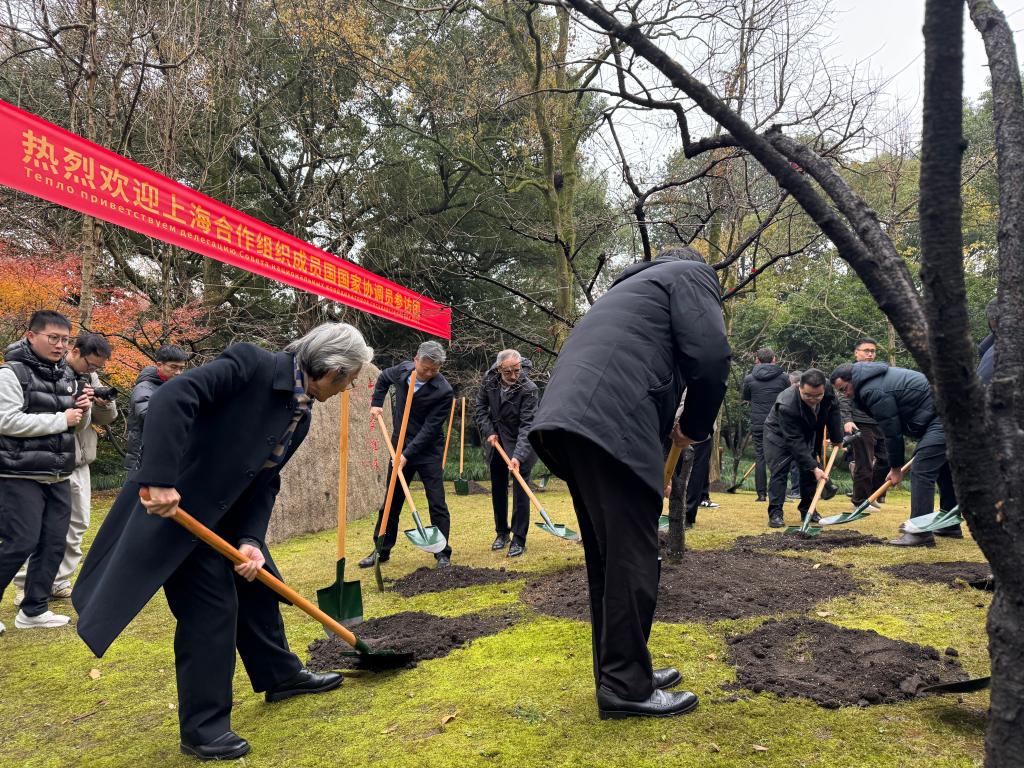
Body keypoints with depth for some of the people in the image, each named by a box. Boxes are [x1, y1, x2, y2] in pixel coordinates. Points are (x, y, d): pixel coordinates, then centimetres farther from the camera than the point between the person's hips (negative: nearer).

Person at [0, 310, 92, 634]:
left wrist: (82, 411, -3)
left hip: (58, 477, 7)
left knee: (53, 544, 7)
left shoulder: (67, 376, 12)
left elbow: (78, 426, 20)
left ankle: (33, 610, 19)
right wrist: (61, 419, -15)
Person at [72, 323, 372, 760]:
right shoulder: (252, 365, -24)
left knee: (256, 587, 18)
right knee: (211, 606, -6)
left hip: (228, 512, 9)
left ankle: (281, 675, 39)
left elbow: (265, 482, 2)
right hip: (174, 503, -9)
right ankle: (202, 728, 11)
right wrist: (159, 480, -39)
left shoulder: (301, 414, 2)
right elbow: (172, 398, -34)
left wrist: (250, 540, -12)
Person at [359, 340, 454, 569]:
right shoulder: (403, 370, -6)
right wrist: (376, 403, 9)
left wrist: (407, 454, -24)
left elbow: (430, 429, -22)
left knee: (437, 503, -4)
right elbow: (383, 377, 19)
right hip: (399, 447, 5)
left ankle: (442, 553, 7)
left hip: (428, 452, -4)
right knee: (391, 502, 11)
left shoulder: (443, 391, -22)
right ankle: (382, 550, 23)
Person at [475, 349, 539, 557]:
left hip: (520, 445, -5)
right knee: (497, 489, 13)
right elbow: (481, 405, 5)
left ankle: (519, 540, 1)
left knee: (520, 490, -7)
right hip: (496, 441, 5)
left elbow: (527, 425, -29)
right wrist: (488, 431, -7)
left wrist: (518, 455, -38)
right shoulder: (490, 379, -10)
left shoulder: (529, 390, -25)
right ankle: (502, 532, 28)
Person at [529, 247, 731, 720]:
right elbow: (710, 356, -5)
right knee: (630, 557, -2)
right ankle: (626, 687, 5)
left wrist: (666, 431, 32)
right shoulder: (692, 273, 12)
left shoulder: (636, 285, 37)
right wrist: (695, 428, 9)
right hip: (610, 423, -9)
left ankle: (618, 671, 25)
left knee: (607, 554, 16)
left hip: (564, 418, 9)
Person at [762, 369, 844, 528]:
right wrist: (813, 467, -36)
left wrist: (837, 439, 2)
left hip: (807, 433, 6)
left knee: (810, 470, 4)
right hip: (779, 435, -6)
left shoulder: (828, 391, -27)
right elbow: (795, 442, -37)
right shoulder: (786, 405, -42)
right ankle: (775, 513, -13)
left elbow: (833, 411, -4)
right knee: (779, 471, -15)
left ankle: (808, 510, 17)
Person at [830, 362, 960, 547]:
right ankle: (951, 526, 31)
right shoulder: (878, 377, 15)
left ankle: (921, 533, -12)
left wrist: (896, 467, -2)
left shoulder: (873, 392, -17)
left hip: (940, 418, -11)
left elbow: (892, 431, -13)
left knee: (921, 473, -13)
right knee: (943, 468, 20)